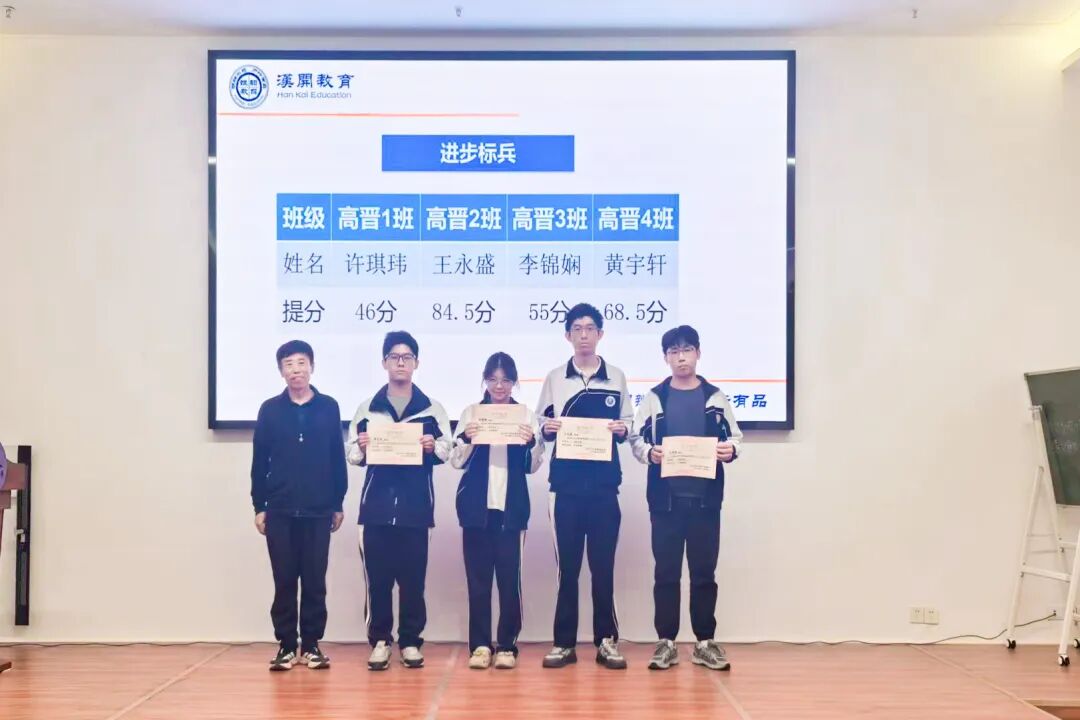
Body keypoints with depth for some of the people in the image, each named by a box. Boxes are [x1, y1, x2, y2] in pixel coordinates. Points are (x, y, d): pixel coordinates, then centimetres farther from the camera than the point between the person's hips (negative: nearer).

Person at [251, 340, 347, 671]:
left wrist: (338, 503, 3)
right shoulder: (270, 410, 2)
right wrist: (259, 506, 1)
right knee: (284, 581, 5)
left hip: (318, 511, 0)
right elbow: (259, 462, 4)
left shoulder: (329, 407, 2)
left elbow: (337, 459, 4)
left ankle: (312, 644, 15)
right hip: (280, 510, 0)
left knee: (315, 581, 5)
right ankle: (286, 645, 14)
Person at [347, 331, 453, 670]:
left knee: (412, 577, 4)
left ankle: (411, 641, 14)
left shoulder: (432, 409, 7)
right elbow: (353, 455, 7)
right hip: (377, 504, 1)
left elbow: (447, 450, 3)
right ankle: (380, 640, 14)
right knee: (377, 576, 3)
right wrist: (361, 448, -14)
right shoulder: (366, 408, 9)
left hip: (415, 505, 0)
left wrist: (433, 447, -17)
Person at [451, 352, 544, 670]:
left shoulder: (526, 414, 6)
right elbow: (457, 461, 4)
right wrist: (466, 439, -15)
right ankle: (480, 645, 9)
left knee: (509, 576, -2)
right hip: (476, 505, 1)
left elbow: (533, 466, 4)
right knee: (477, 576, 3)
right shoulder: (470, 412, 7)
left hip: (511, 507, -1)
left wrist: (531, 442, -15)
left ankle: (507, 645, 7)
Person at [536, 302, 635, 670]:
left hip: (604, 483, 0)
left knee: (603, 564, 4)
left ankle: (606, 640, 13)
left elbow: (627, 425, 10)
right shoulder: (555, 378, 6)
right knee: (568, 564, 4)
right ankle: (564, 642, 11)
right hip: (567, 483, 0)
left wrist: (622, 429, -11)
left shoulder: (616, 377, 8)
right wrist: (547, 428, -14)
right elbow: (543, 427, 8)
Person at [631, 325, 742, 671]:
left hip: (705, 497, 1)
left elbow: (735, 437, 9)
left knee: (704, 571, 6)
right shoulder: (654, 398, 5)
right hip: (666, 497, 0)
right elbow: (637, 440, 4)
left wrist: (730, 450, -13)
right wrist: (649, 452, -17)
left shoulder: (716, 397, 7)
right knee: (666, 572, 4)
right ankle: (666, 642, 12)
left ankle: (705, 642, 14)